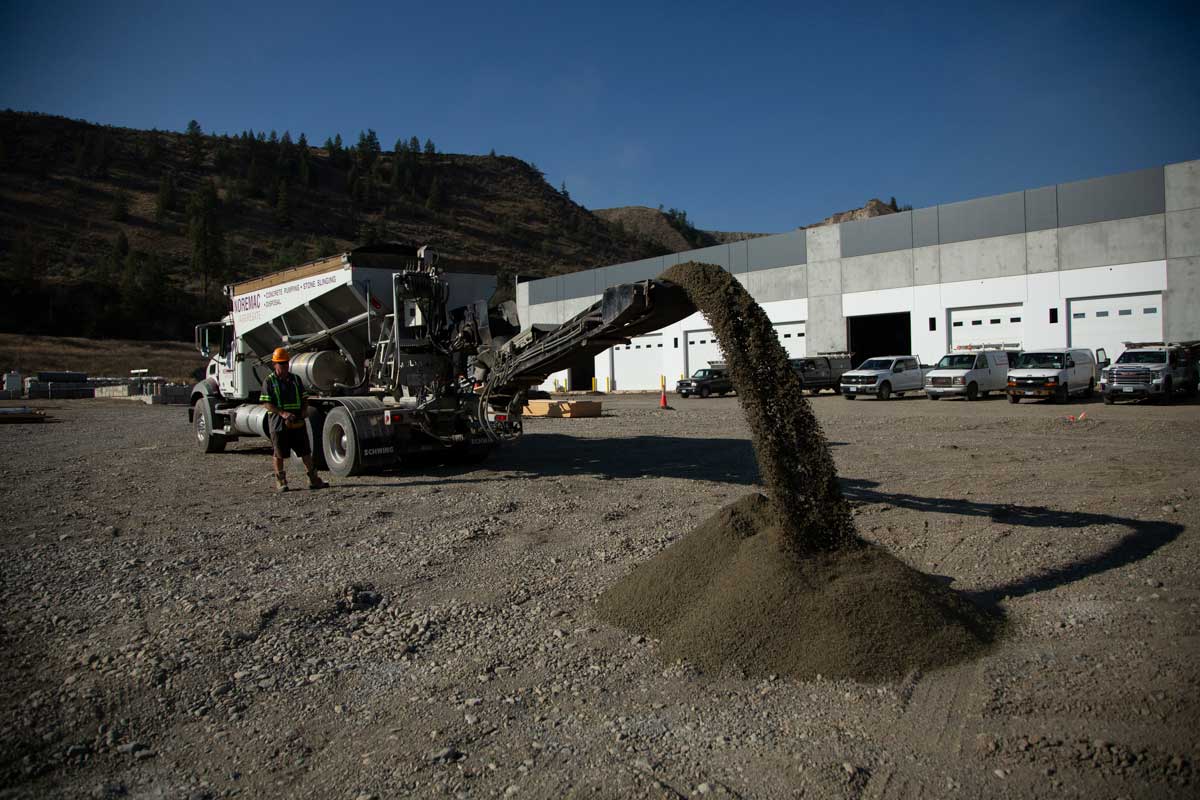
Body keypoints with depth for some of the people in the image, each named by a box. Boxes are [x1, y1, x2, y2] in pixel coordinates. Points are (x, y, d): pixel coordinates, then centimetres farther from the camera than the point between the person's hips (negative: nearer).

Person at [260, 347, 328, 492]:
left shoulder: (295, 379, 12)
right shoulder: (269, 381, -2)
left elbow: (305, 399, 15)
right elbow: (267, 403, -9)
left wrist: (303, 412, -5)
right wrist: (282, 413, -21)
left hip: (298, 423, 4)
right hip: (279, 424, -4)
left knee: (306, 452, 5)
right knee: (279, 454, 5)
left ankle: (313, 480, 9)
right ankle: (280, 482, 15)